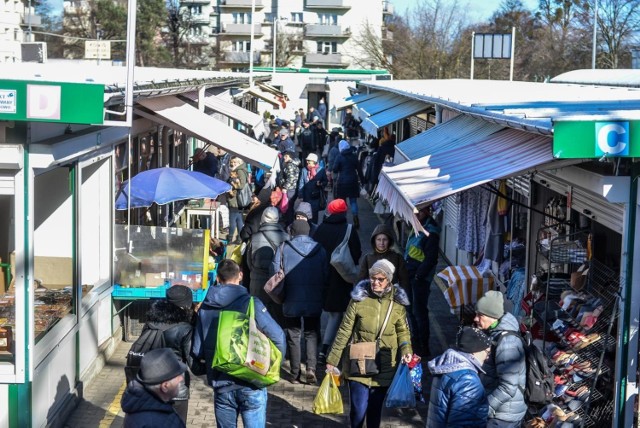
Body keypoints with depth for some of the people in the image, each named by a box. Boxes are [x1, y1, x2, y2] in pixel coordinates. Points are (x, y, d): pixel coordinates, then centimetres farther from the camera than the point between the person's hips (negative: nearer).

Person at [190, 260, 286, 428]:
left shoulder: (205, 308, 2)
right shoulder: (250, 303, -10)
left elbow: (197, 351, 2)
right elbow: (278, 337, -13)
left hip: (221, 384, 4)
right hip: (251, 384, -3)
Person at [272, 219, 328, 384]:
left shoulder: (283, 248, -6)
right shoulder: (320, 250, 0)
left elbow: (275, 272, -7)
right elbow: (326, 277, 1)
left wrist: (279, 296, 8)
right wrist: (322, 297, 12)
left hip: (291, 301, -1)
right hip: (314, 302, 1)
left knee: (293, 335, 10)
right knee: (312, 334, 13)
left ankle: (295, 374, 12)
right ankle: (311, 368, -7)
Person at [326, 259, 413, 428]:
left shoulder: (397, 303, -1)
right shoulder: (358, 299, -8)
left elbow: (403, 331, 8)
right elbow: (344, 331, -4)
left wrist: (406, 350, -11)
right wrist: (332, 360, -3)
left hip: (384, 367, 2)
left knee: (375, 408, 12)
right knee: (358, 409, -5)